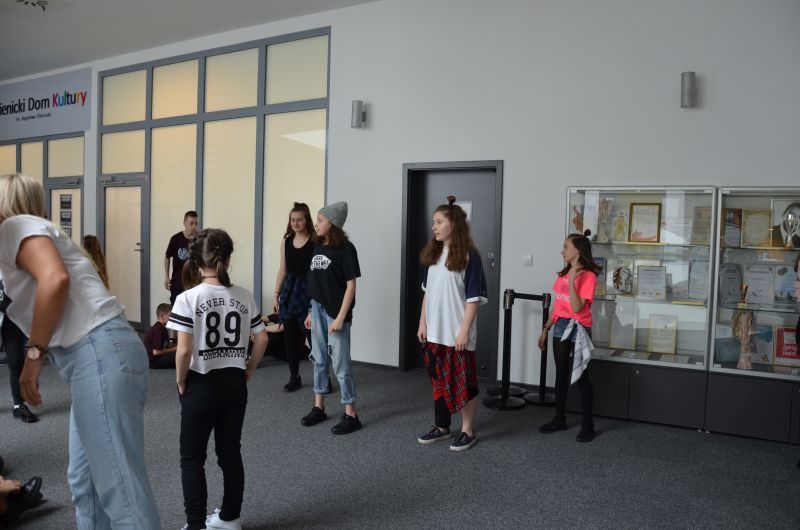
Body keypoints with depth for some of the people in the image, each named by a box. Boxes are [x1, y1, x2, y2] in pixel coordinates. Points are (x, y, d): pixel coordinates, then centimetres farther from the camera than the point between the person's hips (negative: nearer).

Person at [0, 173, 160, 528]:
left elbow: (55, 278, -17)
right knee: (85, 482, 17)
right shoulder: (32, 233, 30)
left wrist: (34, 353, -12)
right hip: (96, 357, 10)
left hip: (100, 354, -10)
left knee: (119, 485, -9)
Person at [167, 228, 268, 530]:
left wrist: (181, 382, -3)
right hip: (235, 384, 4)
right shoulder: (244, 297, 0)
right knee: (230, 453, 16)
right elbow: (262, 339, 1)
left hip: (201, 385, -4)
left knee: (192, 458, 10)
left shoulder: (188, 299, -13)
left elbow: (184, 350, -18)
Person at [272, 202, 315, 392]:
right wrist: (276, 295, 13)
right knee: (290, 337, 8)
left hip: (308, 291, -5)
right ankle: (294, 377, 21)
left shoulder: (315, 242, -8)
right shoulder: (286, 242, 9)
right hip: (289, 291, 5)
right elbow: (283, 270, 14)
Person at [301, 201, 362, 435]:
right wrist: (311, 311, 12)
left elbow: (351, 285, -13)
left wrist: (341, 317, -16)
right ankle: (318, 408, 29)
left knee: (341, 363, -1)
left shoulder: (345, 248, -12)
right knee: (319, 360, 15)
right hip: (318, 310, 7)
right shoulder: (318, 246, 7)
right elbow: (315, 282, 12)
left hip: (336, 313, -7)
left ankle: (351, 415, 10)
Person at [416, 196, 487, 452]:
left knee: (463, 382, 4)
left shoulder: (469, 256, -11)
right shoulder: (433, 254, 9)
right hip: (434, 332, 7)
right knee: (439, 380, 15)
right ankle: (441, 427, 28)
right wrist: (423, 323, 11)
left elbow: (473, 298, -12)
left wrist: (464, 331, -15)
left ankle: (468, 431, 17)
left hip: (456, 333, -7)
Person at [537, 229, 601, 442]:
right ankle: (559, 419, 23)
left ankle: (588, 425, 10)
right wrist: (546, 329, 13)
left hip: (578, 329, -7)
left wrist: (571, 280, -23)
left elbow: (577, 308, -21)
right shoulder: (562, 273, 10)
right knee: (561, 375, 12)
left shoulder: (588, 276, -12)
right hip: (560, 328, 7)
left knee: (581, 377, -1)